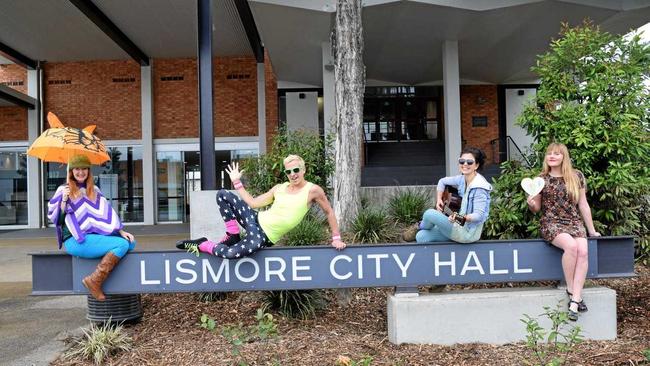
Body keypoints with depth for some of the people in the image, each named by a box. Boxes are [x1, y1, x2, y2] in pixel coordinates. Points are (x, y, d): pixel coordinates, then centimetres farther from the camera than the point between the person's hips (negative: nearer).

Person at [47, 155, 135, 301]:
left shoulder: (94, 190, 17)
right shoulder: (63, 190, 3)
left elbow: (106, 213, 15)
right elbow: (56, 219, -2)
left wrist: (121, 231, 5)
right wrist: (64, 200, -16)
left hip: (95, 235, 6)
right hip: (75, 240, -6)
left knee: (131, 242, -11)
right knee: (122, 245, -23)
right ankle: (94, 281, -18)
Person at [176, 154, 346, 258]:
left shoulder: (313, 190, -6)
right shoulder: (279, 188, 9)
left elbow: (329, 212, 2)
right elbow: (253, 203, 12)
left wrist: (336, 238, -1)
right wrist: (237, 182, 14)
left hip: (265, 237, -6)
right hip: (256, 220, 6)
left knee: (231, 253, -31)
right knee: (222, 194, -3)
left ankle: (203, 245, -1)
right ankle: (232, 236, 1)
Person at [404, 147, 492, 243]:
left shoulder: (479, 188, -22)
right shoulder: (462, 179, 3)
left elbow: (479, 215, -28)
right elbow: (442, 181, 20)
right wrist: (439, 199, 9)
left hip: (468, 233, -8)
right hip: (461, 226, 8)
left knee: (429, 213, -14)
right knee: (421, 236, -3)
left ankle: (419, 227, 20)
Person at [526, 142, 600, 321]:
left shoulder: (576, 176, 7)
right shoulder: (541, 179, 4)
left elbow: (583, 205, 12)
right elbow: (536, 208, 10)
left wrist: (592, 230, 13)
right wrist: (530, 203, -14)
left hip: (574, 223, 2)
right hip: (551, 223, -2)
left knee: (583, 250, -28)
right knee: (571, 246, -33)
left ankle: (575, 299, -27)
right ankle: (570, 290, -15)